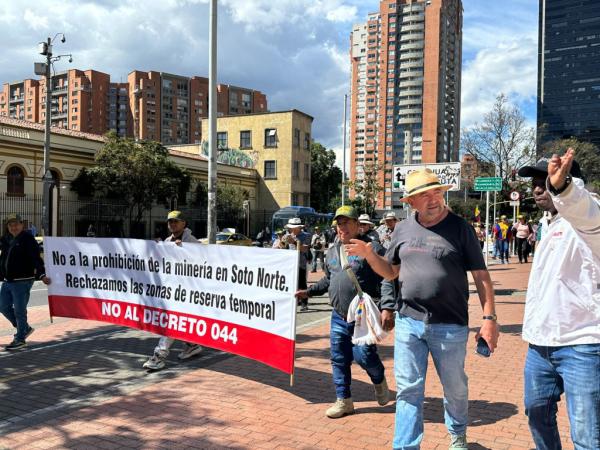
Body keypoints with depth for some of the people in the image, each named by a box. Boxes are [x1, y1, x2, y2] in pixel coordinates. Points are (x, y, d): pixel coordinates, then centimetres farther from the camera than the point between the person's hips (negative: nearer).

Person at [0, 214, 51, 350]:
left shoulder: (28, 239, -10)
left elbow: (36, 258, -17)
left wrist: (41, 275, -25)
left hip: (22, 281, -8)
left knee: (19, 310, -1)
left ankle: (20, 339, 12)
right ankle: (24, 328, 30)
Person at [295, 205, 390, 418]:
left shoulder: (371, 248, -8)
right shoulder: (332, 252, 14)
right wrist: (309, 291, 18)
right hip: (339, 316, 6)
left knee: (363, 355, -7)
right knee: (339, 359, 8)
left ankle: (379, 380, 27)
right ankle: (343, 400, 23)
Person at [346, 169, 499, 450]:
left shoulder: (459, 227, -4)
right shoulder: (403, 229, 5)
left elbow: (481, 275, -3)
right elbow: (391, 271, 13)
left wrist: (489, 318, -8)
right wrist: (368, 254, -5)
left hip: (450, 325, -2)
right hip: (408, 323, 2)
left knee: (455, 388, 17)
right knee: (408, 390, 7)